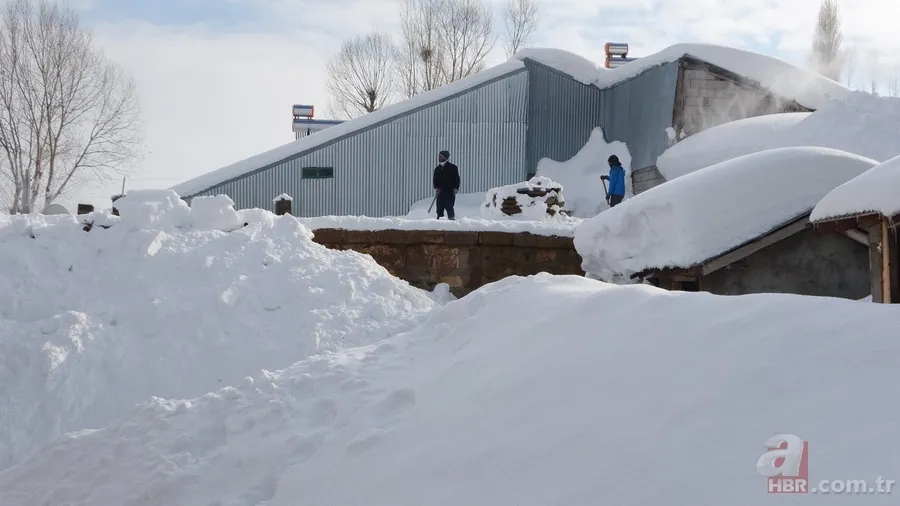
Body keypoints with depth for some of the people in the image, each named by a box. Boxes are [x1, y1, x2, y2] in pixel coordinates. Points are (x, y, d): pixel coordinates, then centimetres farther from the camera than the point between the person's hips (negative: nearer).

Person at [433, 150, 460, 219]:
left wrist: (456, 189, -10)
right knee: (440, 208, 2)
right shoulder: (437, 169, 14)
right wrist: (436, 188, -2)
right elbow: (435, 180, 16)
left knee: (449, 207, -12)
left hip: (450, 192, -4)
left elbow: (457, 179, 1)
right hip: (440, 192, 4)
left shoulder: (453, 168, 1)